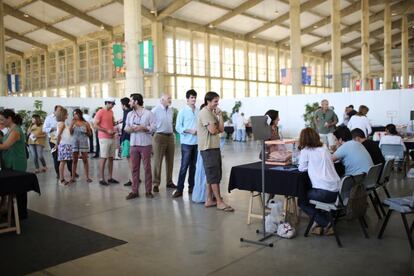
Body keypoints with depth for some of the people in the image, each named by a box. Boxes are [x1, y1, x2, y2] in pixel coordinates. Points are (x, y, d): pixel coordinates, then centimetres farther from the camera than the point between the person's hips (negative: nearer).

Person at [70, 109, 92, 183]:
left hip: (84, 143, -1)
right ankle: (73, 177, 9)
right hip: (75, 142, 1)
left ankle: (87, 177, 4)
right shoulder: (73, 123, 7)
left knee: (85, 160, 0)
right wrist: (72, 123, -7)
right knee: (74, 160, 4)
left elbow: (90, 134, 8)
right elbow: (70, 132, -4)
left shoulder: (86, 123, 3)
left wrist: (86, 132, -12)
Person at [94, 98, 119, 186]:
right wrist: (107, 131, -17)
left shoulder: (111, 112, 14)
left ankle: (110, 178, 15)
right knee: (103, 158, -4)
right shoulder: (100, 112, -9)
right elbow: (95, 125, -13)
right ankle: (101, 179, 2)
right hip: (104, 138, -7)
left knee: (111, 158, 8)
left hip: (112, 138, 7)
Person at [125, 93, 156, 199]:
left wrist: (144, 128, -18)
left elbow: (153, 127, -5)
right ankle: (134, 191, 11)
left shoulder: (148, 113, -1)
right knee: (134, 168, 4)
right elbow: (126, 127, 14)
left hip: (145, 144, -4)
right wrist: (129, 129, -8)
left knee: (147, 167, 1)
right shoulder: (130, 114, 13)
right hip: (133, 144, 4)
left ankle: (148, 191, 9)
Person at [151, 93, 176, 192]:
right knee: (158, 161, -3)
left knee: (170, 160, 11)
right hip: (160, 136, -6)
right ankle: (156, 183, 4)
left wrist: (171, 132, 14)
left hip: (170, 136, 6)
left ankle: (169, 182, 21)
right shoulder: (155, 110, -9)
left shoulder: (171, 110, 10)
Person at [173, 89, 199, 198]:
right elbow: (178, 127, -5)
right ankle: (179, 189, 4)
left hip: (197, 142, 4)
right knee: (184, 166, -2)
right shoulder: (183, 111, -4)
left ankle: (191, 187, 22)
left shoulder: (198, 111, 4)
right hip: (186, 142, -3)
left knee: (193, 166, 11)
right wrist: (189, 131, -16)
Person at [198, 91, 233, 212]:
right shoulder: (205, 112, -12)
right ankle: (219, 202, -1)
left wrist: (220, 115, 1)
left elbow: (221, 129, 9)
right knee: (214, 175, -6)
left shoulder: (213, 112, 17)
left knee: (212, 175, 13)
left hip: (215, 147, 10)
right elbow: (213, 130, -20)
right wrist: (218, 129, 2)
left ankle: (209, 200, 20)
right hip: (208, 148, -10)